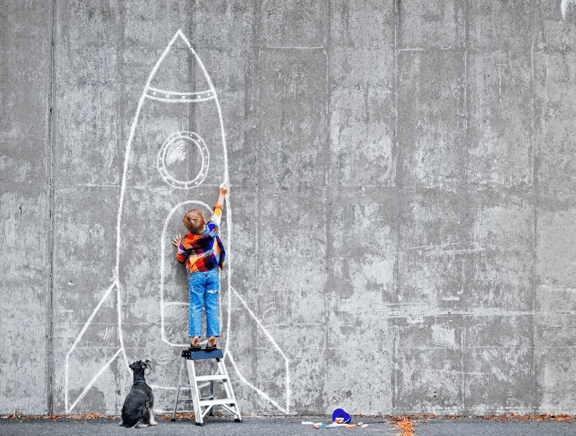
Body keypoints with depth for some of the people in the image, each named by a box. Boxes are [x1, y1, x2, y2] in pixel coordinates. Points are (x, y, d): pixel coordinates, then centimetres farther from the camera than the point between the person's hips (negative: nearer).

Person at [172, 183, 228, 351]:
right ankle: (212, 339, -2)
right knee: (212, 307, 3)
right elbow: (218, 209, 7)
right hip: (212, 274, 2)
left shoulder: (186, 241, -9)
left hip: (196, 276, -2)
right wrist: (222, 194, 21)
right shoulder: (211, 228, -7)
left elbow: (181, 258, 4)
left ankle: (195, 339, -7)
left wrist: (179, 246, 20)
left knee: (195, 307, 2)